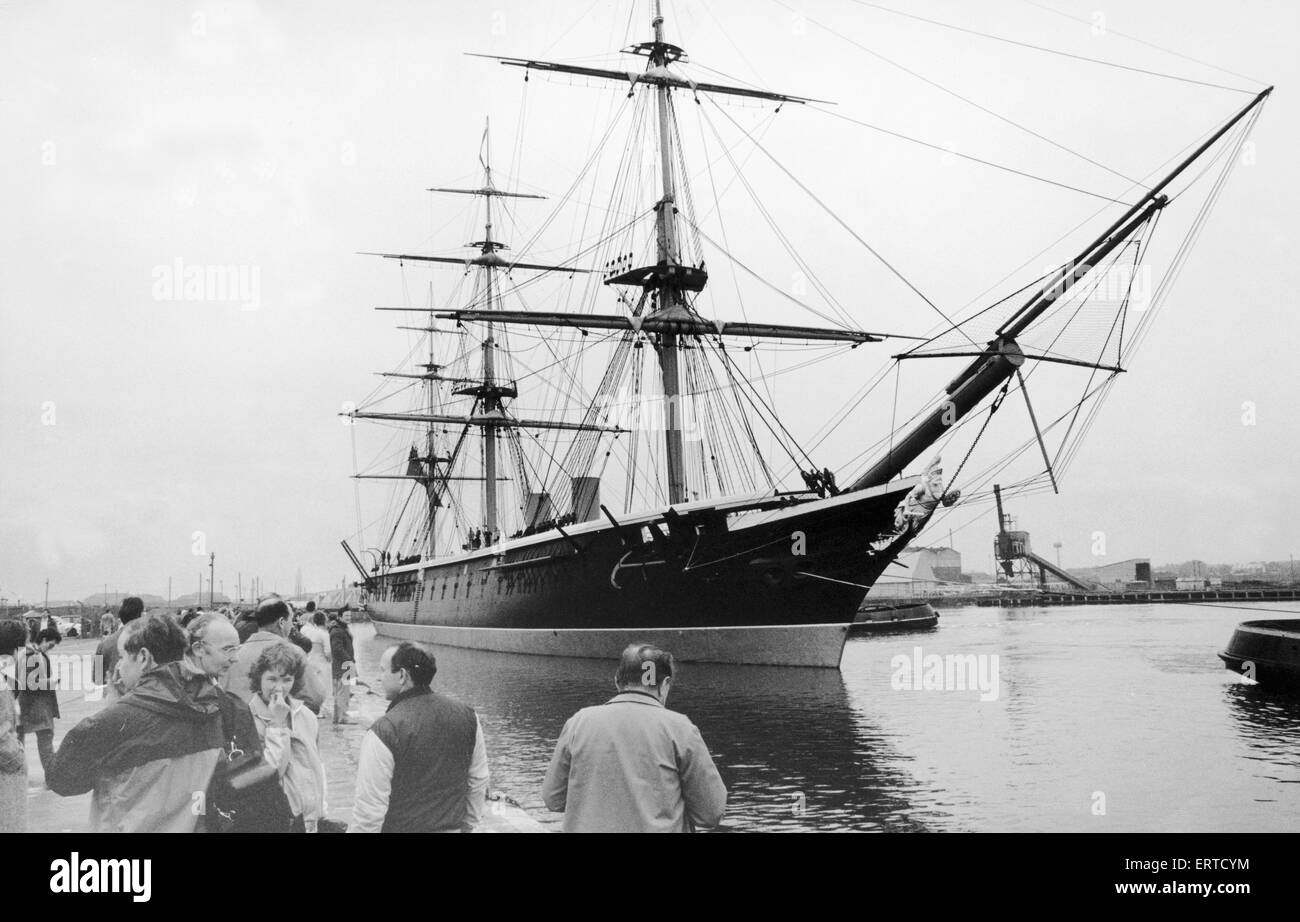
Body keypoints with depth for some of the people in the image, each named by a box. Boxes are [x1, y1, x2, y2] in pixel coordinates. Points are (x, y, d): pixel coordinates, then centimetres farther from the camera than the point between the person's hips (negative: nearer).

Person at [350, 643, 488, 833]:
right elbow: (478, 781, 6)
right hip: (453, 828, 5)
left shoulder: (384, 732, -22)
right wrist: (467, 825, 18)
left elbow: (370, 811, -20)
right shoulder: (467, 717, -4)